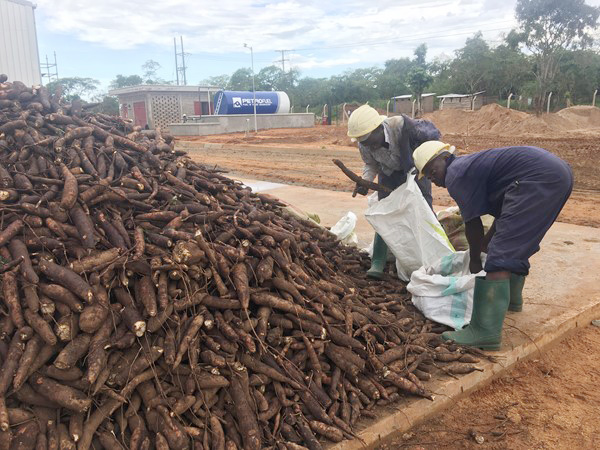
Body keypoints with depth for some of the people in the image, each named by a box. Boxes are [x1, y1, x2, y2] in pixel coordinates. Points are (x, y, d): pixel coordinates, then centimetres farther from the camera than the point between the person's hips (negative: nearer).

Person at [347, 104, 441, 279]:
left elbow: (431, 134, -20)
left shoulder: (401, 125, -37)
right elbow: (371, 165, -4)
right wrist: (365, 181, -24)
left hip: (415, 168, -2)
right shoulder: (364, 145, -23)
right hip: (389, 175, 2)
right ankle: (377, 263, -4)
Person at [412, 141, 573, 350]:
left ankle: (486, 332, -18)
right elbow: (505, 213, 28)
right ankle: (512, 299, 45)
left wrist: (475, 260, 14)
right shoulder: (470, 165, 25)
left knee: (501, 252, -14)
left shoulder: (455, 175, -3)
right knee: (519, 243, 26)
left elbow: (473, 224, 0)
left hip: (538, 179, -11)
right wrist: (483, 245, 31)